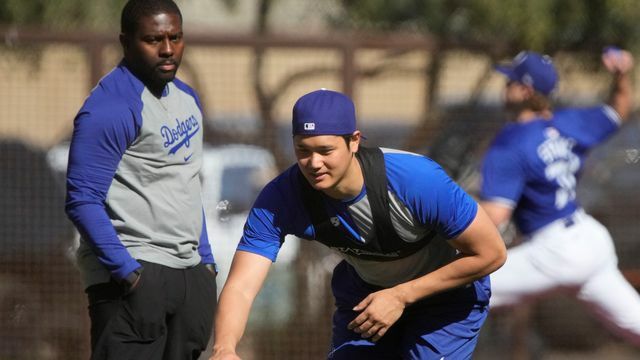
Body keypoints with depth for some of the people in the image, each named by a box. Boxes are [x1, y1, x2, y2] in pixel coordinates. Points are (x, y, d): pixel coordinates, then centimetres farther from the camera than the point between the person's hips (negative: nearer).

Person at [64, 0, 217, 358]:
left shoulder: (186, 97, 15)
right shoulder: (111, 109, -14)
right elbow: (83, 201, -17)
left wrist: (206, 260, 21)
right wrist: (128, 272, -22)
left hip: (190, 274, 9)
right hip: (135, 274, -9)